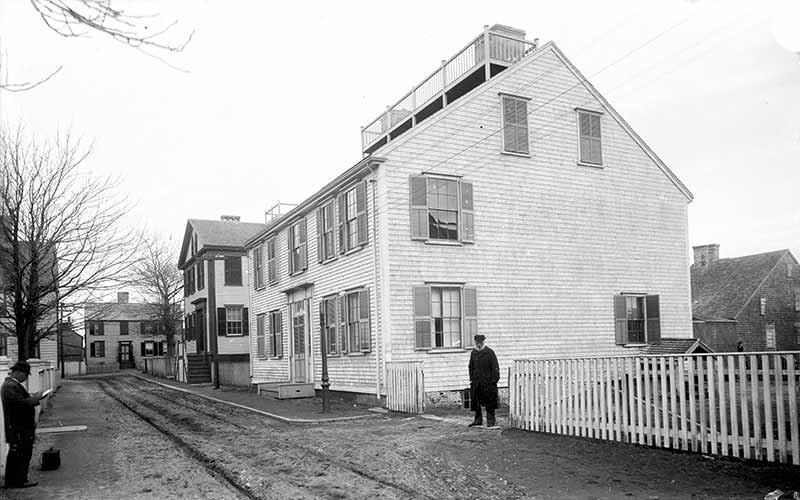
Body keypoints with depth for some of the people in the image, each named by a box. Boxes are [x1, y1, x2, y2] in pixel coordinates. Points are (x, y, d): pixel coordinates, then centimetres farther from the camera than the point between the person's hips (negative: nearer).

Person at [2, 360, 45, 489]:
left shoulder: (9, 384, 15)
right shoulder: (11, 386, -20)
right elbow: (22, 403, -27)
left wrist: (32, 397, 5)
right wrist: (35, 398, -14)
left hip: (15, 429, 11)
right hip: (20, 429, -11)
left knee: (14, 454, 17)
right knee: (23, 454, -2)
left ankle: (10, 481, 25)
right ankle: (20, 481, 5)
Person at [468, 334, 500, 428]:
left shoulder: (489, 352, -6)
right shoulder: (473, 353, 9)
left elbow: (495, 367, -6)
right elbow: (471, 367, 18)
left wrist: (494, 380, -11)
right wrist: (471, 378, 11)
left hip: (488, 382, -5)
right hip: (476, 382, 5)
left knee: (489, 402, 1)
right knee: (475, 402, 7)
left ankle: (491, 421, 11)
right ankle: (478, 420, 19)